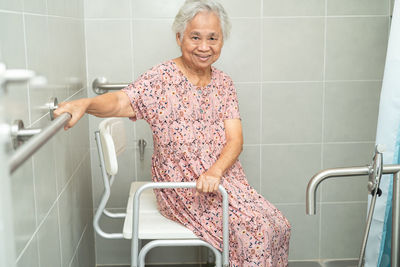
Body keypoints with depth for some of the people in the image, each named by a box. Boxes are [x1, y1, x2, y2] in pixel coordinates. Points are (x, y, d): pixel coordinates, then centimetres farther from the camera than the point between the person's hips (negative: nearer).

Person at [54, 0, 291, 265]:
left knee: (278, 226, -4)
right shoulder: (163, 77, -8)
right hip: (181, 185, -5)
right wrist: (86, 103, -47)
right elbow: (122, 101, -25)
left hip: (223, 176, 6)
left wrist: (215, 172, -21)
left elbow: (235, 140, -2)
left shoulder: (223, 83, 6)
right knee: (256, 230, -17)